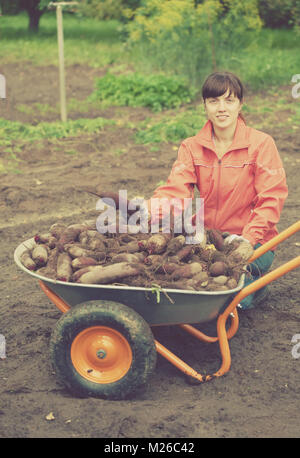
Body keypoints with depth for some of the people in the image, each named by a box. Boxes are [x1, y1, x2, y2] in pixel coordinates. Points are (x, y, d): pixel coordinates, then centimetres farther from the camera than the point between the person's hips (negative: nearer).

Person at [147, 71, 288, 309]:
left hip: (253, 242, -3)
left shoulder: (261, 144, -5)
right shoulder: (192, 147, 4)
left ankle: (255, 282, 9)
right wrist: (145, 210, -32)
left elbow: (272, 198, -9)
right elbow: (175, 191, -10)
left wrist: (248, 238, -24)